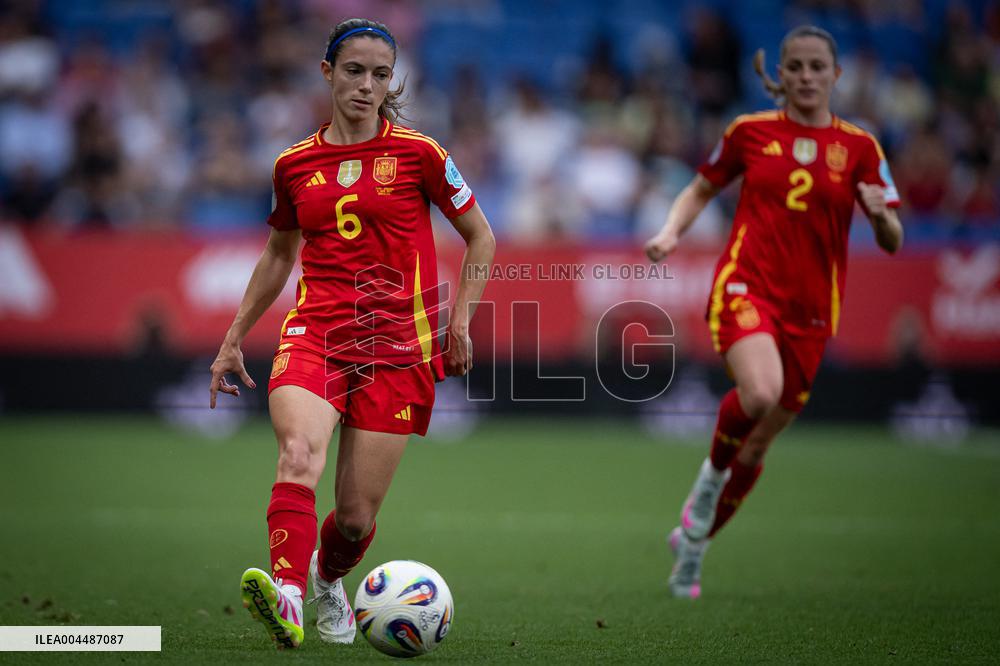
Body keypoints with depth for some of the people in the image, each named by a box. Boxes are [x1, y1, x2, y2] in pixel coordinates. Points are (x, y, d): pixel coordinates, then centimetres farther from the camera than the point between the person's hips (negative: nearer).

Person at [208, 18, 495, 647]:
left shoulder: (418, 153, 1)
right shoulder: (295, 164, 10)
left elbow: (481, 237, 10)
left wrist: (460, 321, 1)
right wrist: (235, 336, 25)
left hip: (397, 343, -1)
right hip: (314, 334, 1)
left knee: (356, 517, -1)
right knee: (299, 454, -30)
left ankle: (329, 578, 34)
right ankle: (286, 595, -46)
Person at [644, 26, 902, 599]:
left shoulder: (859, 147, 4)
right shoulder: (751, 132, 5)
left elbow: (893, 243, 2)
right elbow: (702, 190, 19)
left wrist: (881, 212, -20)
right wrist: (671, 231, 0)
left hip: (810, 308, 2)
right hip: (746, 286, -2)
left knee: (758, 444, 8)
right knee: (759, 393, -33)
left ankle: (694, 540, 30)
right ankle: (712, 471, -2)